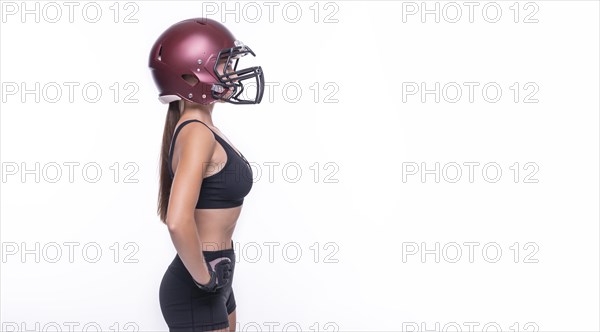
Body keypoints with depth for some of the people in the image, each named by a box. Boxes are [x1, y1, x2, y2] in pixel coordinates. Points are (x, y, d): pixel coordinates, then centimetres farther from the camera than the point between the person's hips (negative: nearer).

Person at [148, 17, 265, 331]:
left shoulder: (203, 129, 9)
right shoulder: (197, 134, -19)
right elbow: (178, 222, -33)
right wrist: (204, 279, -20)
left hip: (216, 284, 9)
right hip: (196, 293, -9)